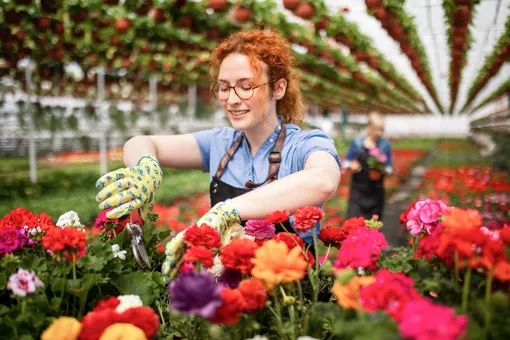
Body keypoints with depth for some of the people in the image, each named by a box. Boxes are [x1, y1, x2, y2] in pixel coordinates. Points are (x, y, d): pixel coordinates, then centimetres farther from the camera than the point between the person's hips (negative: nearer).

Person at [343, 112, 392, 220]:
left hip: (376, 192, 1)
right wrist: (351, 166, -15)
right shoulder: (357, 143, 0)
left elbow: (390, 169, 6)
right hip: (358, 190, -1)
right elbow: (346, 163, 7)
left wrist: (383, 169, -16)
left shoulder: (385, 145, 2)